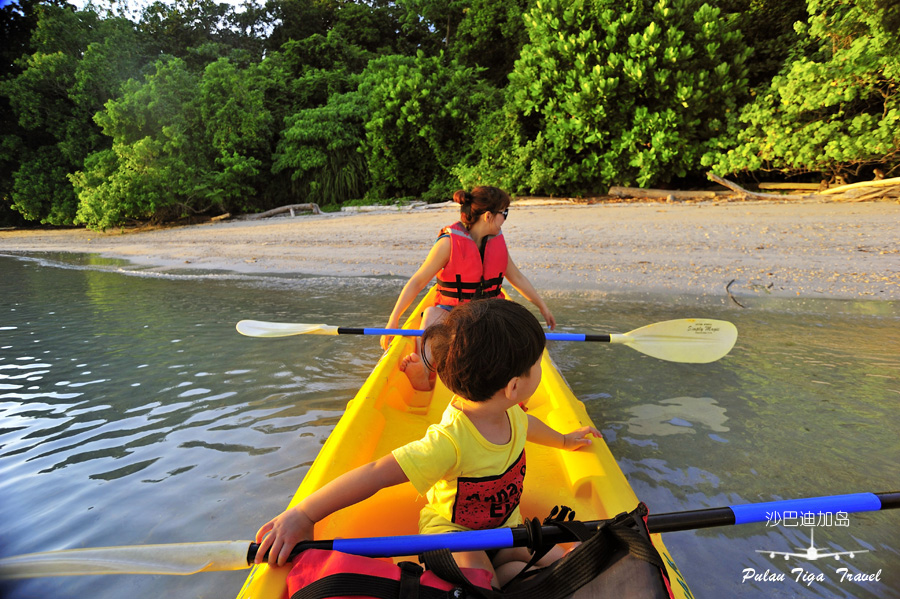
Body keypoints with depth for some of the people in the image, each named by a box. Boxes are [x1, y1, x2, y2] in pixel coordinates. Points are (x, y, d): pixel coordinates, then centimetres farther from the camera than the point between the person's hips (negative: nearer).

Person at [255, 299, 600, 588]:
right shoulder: (451, 442, -41)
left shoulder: (506, 411, -14)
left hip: (504, 523, 7)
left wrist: (563, 440, 28)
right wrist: (302, 515, -40)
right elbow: (376, 474, -42)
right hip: (451, 530, -6)